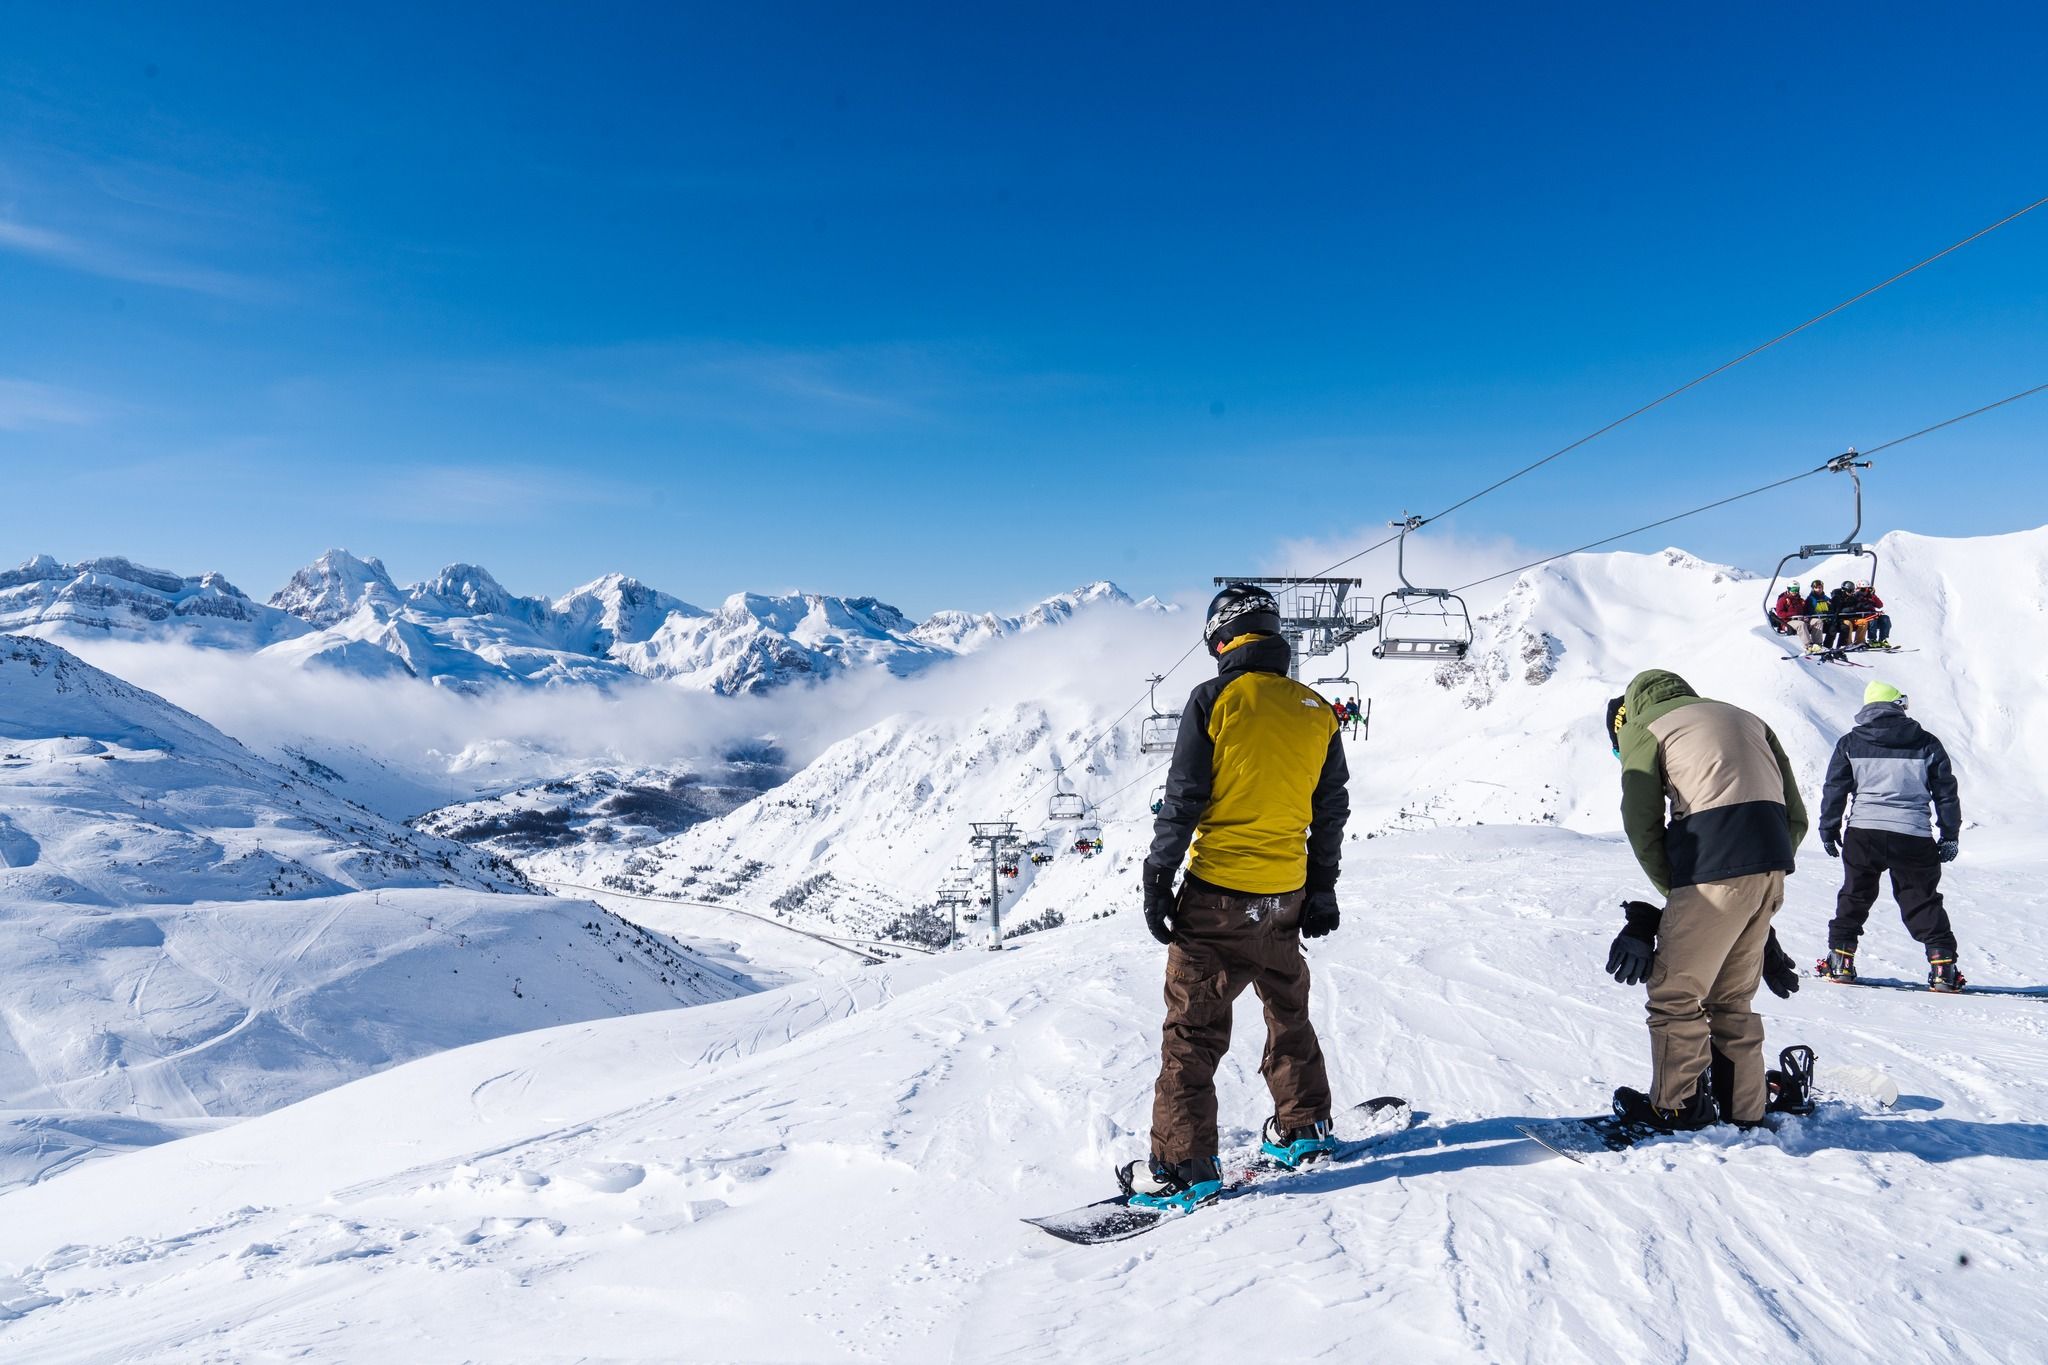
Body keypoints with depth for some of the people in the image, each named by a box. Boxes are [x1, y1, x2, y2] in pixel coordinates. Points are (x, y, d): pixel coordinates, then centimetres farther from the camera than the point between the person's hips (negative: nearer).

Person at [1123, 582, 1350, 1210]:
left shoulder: (1214, 700, -10)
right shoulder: (1317, 711, 4)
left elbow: (1183, 801, -11)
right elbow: (1332, 811, 9)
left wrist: (1157, 881, -4)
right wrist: (1321, 888, 18)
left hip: (1215, 895, -5)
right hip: (1285, 895, 5)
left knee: (1192, 1027, 1)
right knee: (1288, 1010, 24)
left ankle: (1183, 1166, 2)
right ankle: (1304, 1128, 35)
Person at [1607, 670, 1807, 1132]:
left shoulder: (1642, 728, 9)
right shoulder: (1744, 718, 27)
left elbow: (1643, 829, 1)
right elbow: (1797, 818, 21)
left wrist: (1675, 890, 11)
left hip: (1715, 868, -7)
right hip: (1772, 867, 7)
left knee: (1675, 994, 5)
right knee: (1732, 999, 18)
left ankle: (1676, 1106, 11)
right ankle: (1745, 1110, 24)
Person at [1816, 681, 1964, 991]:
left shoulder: (1850, 744, 5)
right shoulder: (1927, 744, 7)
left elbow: (1834, 790, 4)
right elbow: (1947, 792, 9)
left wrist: (1828, 829, 12)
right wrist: (1950, 835, 16)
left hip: (1863, 833, 0)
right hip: (1914, 837, 0)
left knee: (1854, 897, 13)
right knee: (1923, 901, 9)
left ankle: (1840, 959, 12)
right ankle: (1943, 965, 3)